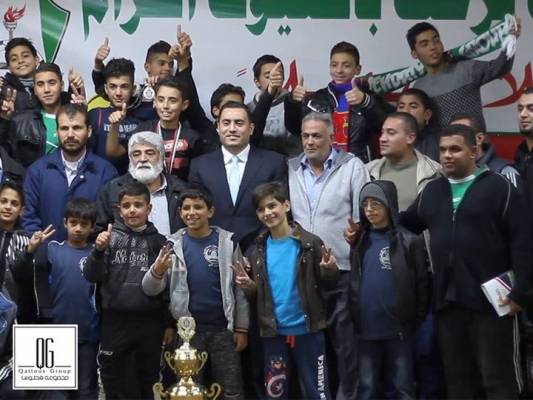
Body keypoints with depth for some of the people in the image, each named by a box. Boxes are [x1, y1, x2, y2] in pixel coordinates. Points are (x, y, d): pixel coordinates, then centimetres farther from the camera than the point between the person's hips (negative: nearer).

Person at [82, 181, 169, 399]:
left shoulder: (158, 241, 4)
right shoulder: (110, 237, 2)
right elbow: (92, 276, -3)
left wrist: (168, 323, 5)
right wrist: (98, 250, -20)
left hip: (150, 322, 1)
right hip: (115, 321, 0)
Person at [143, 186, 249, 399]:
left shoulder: (228, 242, -3)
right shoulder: (173, 244, -1)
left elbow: (239, 288, 0)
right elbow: (151, 290, -4)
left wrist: (241, 328, -2)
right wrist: (157, 271, -26)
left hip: (223, 328, -1)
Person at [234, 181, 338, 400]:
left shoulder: (310, 243, -6)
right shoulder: (259, 249, 5)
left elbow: (328, 283, -1)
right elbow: (255, 294, 13)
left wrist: (329, 270, -21)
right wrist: (249, 286, -8)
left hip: (307, 329, -3)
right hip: (273, 332, 4)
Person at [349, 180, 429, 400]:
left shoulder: (409, 241, -4)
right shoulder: (360, 242, 9)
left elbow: (421, 284, -3)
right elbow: (353, 283, 12)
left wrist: (416, 322, -5)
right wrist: (355, 319, 5)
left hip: (399, 329, -4)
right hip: (366, 329, 4)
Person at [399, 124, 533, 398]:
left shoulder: (499, 187, -3)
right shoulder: (431, 191, 14)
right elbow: (402, 228, 19)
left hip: (491, 300, -5)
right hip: (447, 301, 5)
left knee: (498, 377, -1)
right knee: (456, 376, 13)